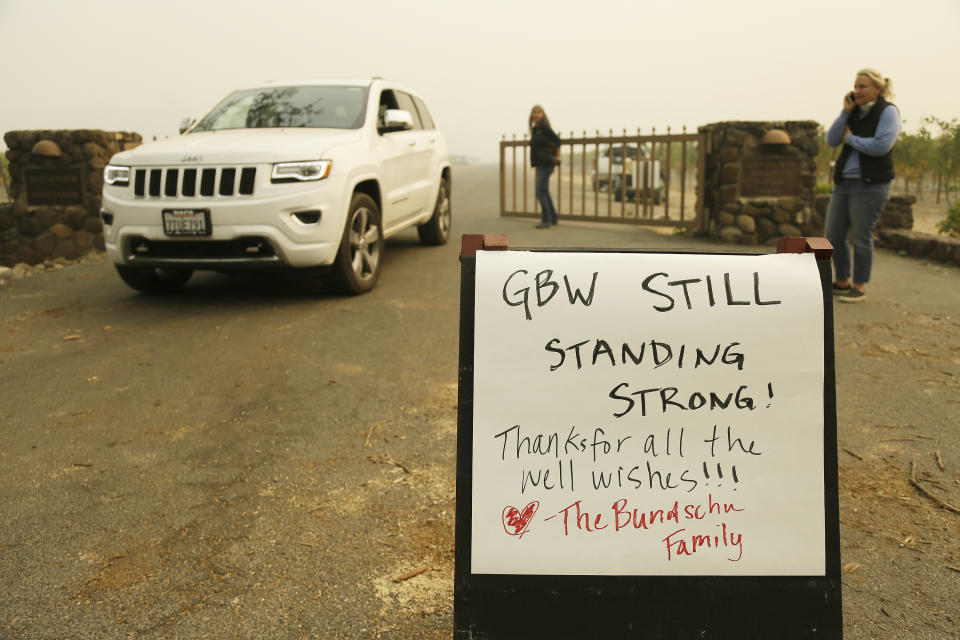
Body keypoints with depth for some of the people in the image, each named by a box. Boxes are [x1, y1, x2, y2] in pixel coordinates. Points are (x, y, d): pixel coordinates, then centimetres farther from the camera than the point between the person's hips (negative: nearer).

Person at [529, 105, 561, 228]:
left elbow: (557, 140, -16)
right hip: (540, 164, 9)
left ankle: (546, 220, -9)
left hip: (546, 164, -9)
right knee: (544, 191, 14)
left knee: (539, 191, -12)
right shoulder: (535, 129, 13)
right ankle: (553, 218, 23)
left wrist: (557, 157, -11)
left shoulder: (544, 127, -13)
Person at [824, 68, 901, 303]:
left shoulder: (888, 112, -6)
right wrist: (845, 112, -4)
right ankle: (842, 282, 24)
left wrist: (850, 138, -7)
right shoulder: (855, 112, 12)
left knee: (860, 237, -3)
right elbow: (831, 140, 4)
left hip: (870, 184, -7)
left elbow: (881, 146, -19)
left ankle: (859, 288, 10)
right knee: (834, 235, 9)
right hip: (843, 182, 7)